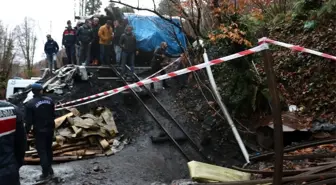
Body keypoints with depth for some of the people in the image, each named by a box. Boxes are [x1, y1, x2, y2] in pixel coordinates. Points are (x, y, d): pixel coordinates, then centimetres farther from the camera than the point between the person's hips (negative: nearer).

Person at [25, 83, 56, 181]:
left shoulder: (30, 104, -16)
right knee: (48, 149, 19)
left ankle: (45, 174, 5)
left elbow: (28, 121, -14)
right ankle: (49, 169, 30)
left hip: (39, 131, -5)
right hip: (50, 129, 5)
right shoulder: (49, 100, -1)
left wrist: (26, 131, -2)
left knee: (42, 151, 2)